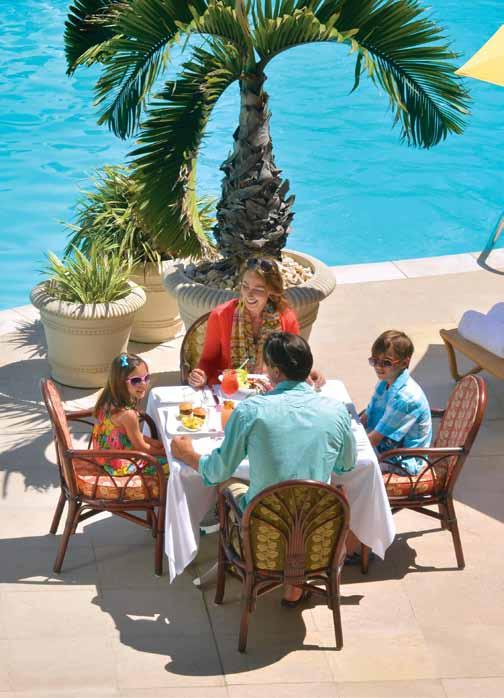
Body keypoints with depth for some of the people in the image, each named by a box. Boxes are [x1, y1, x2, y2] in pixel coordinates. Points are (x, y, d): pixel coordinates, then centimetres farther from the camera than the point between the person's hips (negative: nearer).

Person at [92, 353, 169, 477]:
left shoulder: (108, 400, -7)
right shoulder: (127, 414, -32)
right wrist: (163, 452, -1)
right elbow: (141, 447, -17)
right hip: (120, 465, -9)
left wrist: (154, 442, 6)